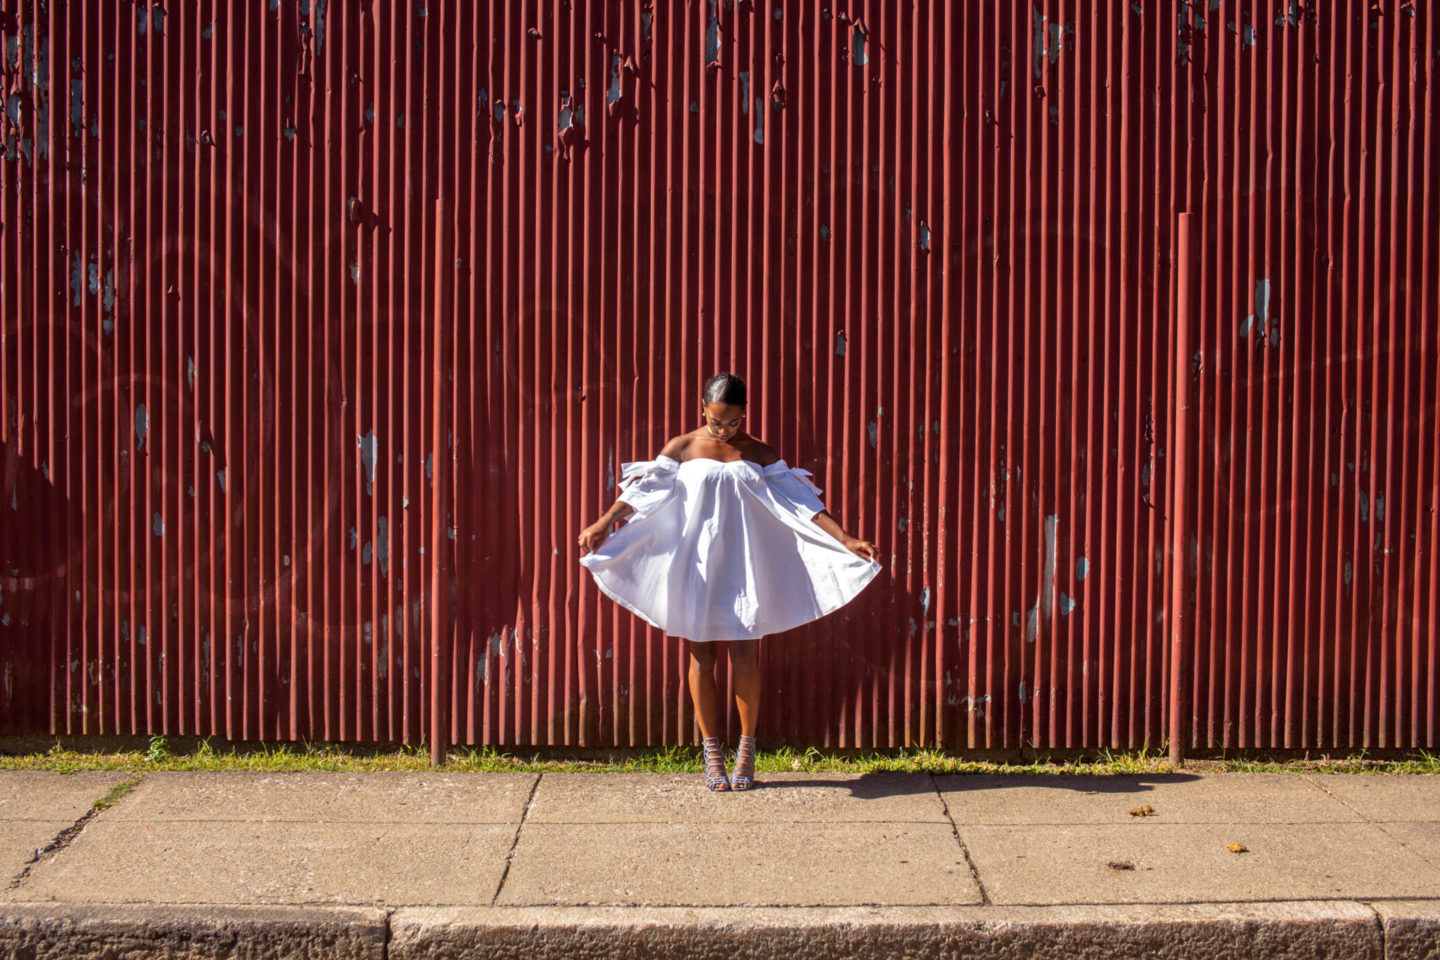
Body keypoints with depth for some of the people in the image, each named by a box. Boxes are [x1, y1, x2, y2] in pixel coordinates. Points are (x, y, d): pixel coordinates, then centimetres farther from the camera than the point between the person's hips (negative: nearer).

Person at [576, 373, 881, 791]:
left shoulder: (759, 455, 5)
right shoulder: (681, 449, 3)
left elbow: (800, 503, 2)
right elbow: (644, 490, -3)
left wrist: (846, 541, -6)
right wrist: (603, 524, -17)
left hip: (743, 568, 0)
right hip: (695, 568, 0)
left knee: (745, 659, -1)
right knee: (701, 658, 4)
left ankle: (746, 753, 14)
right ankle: (712, 753, 16)